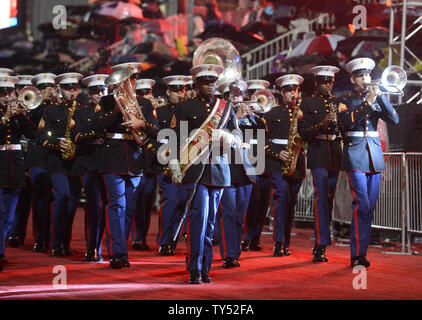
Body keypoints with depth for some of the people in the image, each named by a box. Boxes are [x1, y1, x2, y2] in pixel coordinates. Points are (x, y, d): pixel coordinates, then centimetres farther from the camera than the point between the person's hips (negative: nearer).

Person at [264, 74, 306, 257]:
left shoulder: (303, 113, 16)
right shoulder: (272, 114, 7)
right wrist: (277, 153, -12)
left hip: (297, 164, 3)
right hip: (277, 164, -3)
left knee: (291, 204, 5)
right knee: (283, 196, -20)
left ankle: (285, 245, 12)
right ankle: (278, 243, -21)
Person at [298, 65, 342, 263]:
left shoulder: (338, 103, 15)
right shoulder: (308, 103, 4)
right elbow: (303, 132, -3)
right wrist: (322, 124, -18)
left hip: (335, 155, 5)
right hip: (318, 155, -5)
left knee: (329, 200, 8)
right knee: (321, 196, -17)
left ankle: (319, 247, 18)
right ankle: (321, 245, -20)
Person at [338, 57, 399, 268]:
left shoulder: (376, 99, 14)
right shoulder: (346, 100, 4)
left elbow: (394, 120, 1)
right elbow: (348, 121, -15)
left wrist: (380, 96, -9)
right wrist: (367, 102, -18)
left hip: (374, 156, 5)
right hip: (355, 156, -5)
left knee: (370, 207, 5)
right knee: (361, 205, -13)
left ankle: (361, 251, 12)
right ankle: (357, 256, -12)